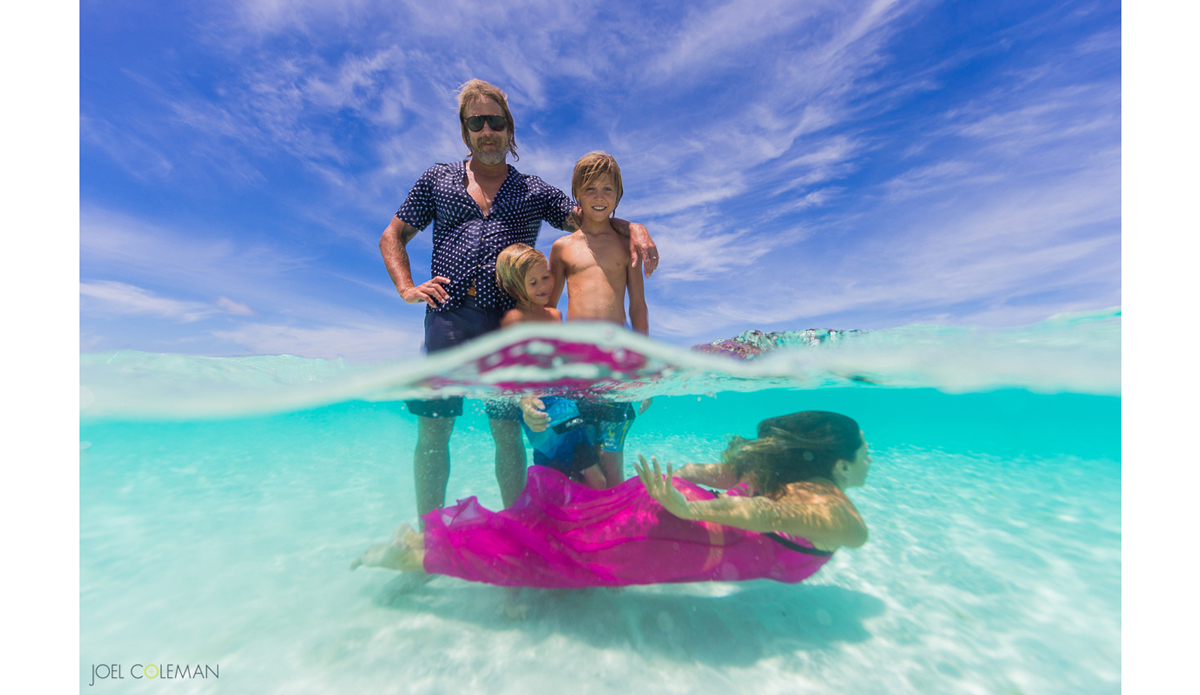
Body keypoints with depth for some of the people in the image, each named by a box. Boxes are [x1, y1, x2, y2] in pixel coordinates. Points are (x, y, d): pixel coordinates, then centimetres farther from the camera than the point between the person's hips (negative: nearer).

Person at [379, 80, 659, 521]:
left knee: (507, 433, 2)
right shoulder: (437, 179, 18)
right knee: (433, 432, 4)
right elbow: (392, 237, 22)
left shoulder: (535, 191, 16)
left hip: (508, 324, -1)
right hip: (446, 320, 2)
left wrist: (633, 228, -10)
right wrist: (406, 288, 4)